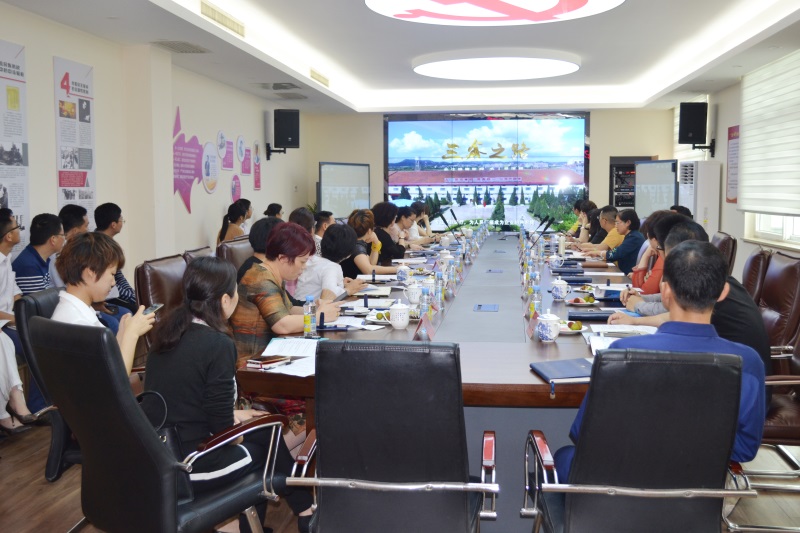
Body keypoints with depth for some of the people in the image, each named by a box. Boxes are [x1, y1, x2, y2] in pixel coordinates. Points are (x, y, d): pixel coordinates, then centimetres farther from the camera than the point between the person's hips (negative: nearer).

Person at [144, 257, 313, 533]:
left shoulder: (168, 332, 1)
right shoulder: (217, 343, -22)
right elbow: (222, 431, -19)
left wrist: (232, 416, 16)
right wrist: (238, 434, 2)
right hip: (189, 467, -7)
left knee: (261, 427, 21)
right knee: (267, 440, 17)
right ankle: (304, 507, 37)